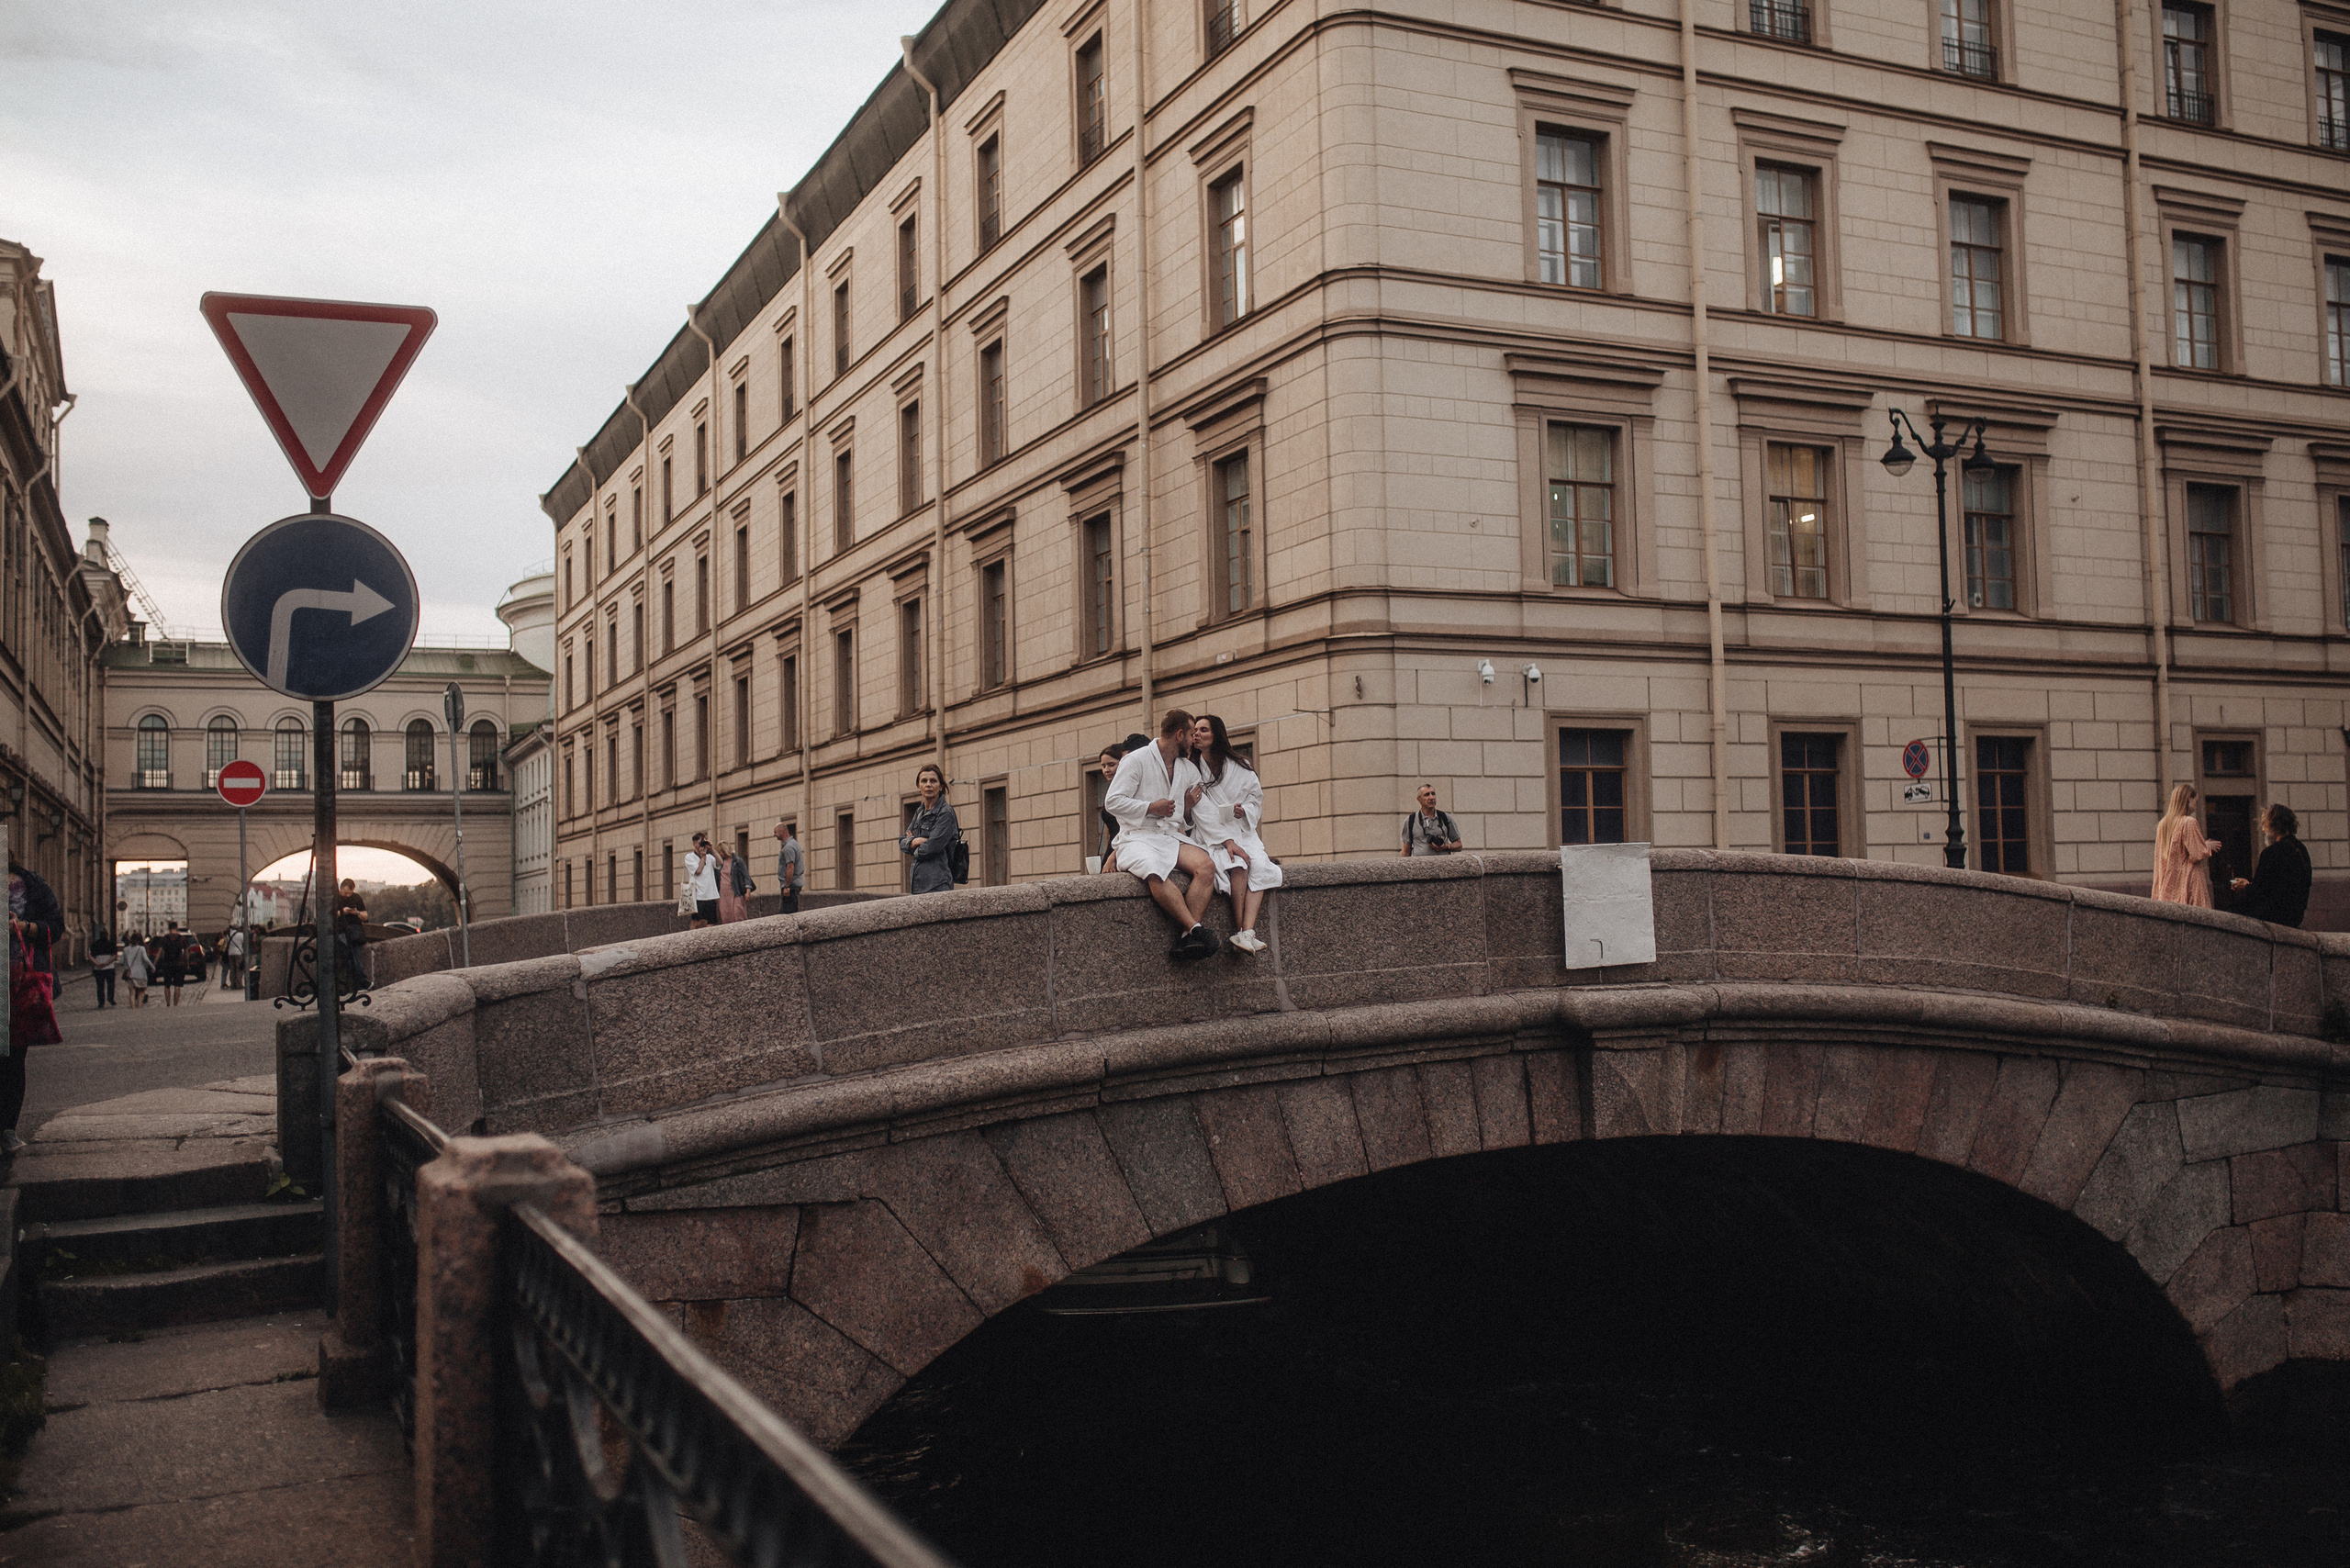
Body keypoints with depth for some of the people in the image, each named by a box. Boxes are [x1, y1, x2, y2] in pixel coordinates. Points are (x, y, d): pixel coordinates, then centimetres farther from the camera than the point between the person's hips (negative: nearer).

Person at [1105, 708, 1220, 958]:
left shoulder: (1189, 770, 21)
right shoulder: (1136, 760, 0)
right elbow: (1113, 802, -5)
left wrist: (1190, 805, 6)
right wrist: (1150, 807, -11)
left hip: (1173, 836, 6)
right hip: (1139, 837, -5)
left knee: (1206, 866, -27)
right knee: (1155, 873, -39)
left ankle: (1186, 938, -34)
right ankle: (1196, 929, -35)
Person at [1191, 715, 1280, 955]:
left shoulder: (1240, 768, 9)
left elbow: (1256, 798, 17)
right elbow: (1203, 813, -7)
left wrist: (1244, 810, -8)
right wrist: (1226, 842, -19)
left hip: (1242, 833, 3)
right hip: (1211, 837, -3)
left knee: (1260, 865, -29)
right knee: (1238, 863, -34)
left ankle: (1247, 932, -41)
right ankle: (1240, 930, -32)